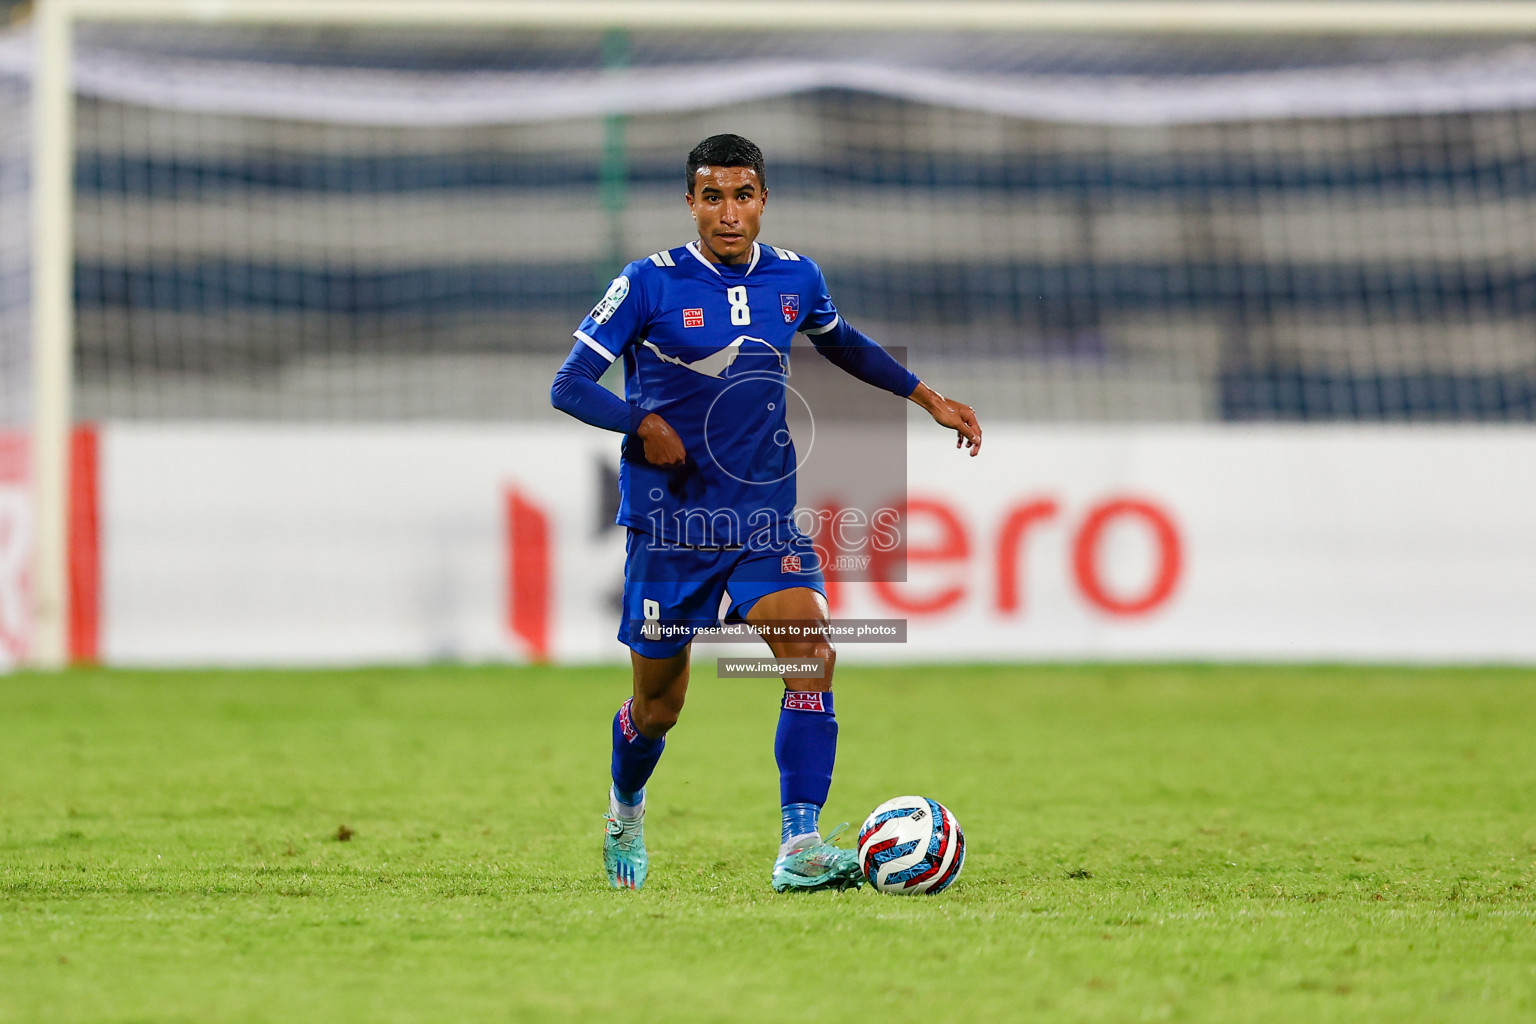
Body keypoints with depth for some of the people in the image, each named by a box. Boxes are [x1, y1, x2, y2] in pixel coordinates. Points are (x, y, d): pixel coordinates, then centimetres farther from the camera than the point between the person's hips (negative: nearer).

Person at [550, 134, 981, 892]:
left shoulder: (795, 279, 5)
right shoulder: (649, 284, -9)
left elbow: (841, 343, 27)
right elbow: (569, 386, -10)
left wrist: (926, 397, 24)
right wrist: (647, 424, -25)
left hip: (765, 520, 3)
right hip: (670, 522, -3)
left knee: (812, 653, -21)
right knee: (659, 703, 8)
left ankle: (799, 849, -25)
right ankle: (625, 814, 41)